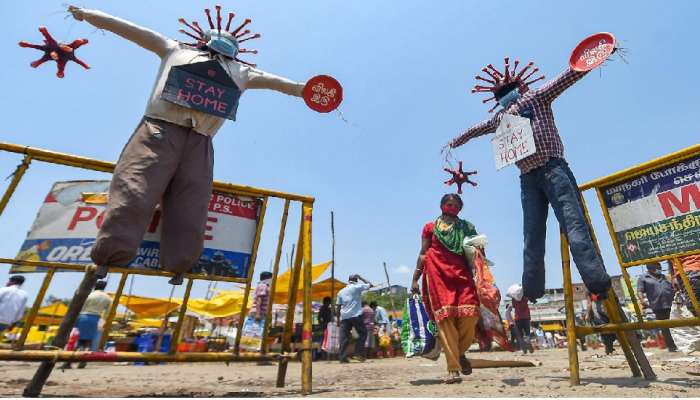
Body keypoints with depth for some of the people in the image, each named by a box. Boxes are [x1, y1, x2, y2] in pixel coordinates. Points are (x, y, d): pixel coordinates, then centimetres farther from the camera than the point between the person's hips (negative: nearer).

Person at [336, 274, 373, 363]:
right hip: (356, 315, -4)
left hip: (344, 316, 5)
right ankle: (358, 353, 0)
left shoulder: (341, 291, 16)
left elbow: (338, 306, 13)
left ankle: (342, 357, 1)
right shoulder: (357, 287, 1)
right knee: (363, 333, 8)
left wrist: (338, 319, 17)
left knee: (344, 337, 5)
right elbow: (370, 285, 8)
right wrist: (360, 277, 16)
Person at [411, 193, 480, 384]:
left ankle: (460, 352, 17)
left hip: (462, 274, 2)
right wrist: (415, 278, 4)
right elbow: (423, 254, 10)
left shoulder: (466, 227, 19)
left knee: (470, 313, -13)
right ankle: (453, 369, 0)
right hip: (438, 275, -2)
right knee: (445, 318, -8)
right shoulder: (430, 227, 13)